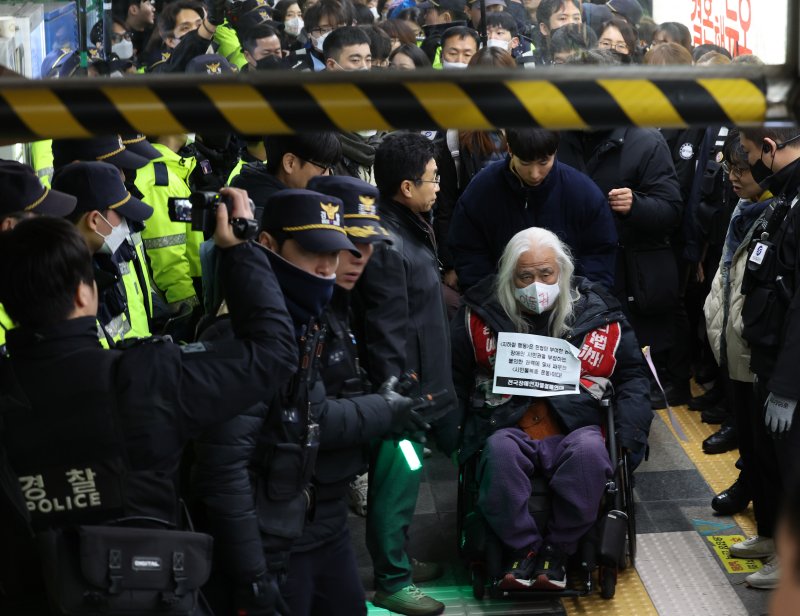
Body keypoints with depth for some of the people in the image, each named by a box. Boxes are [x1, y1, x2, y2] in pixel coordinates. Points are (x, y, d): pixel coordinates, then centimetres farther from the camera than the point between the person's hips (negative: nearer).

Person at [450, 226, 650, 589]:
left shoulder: (596, 312, 11)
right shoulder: (482, 313, 9)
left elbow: (632, 374, 18)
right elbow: (453, 374, 16)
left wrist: (630, 433, 3)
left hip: (575, 426, 0)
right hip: (507, 426, 0)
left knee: (590, 451, -35)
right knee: (500, 452, -36)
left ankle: (558, 550, -17)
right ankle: (526, 548, -19)